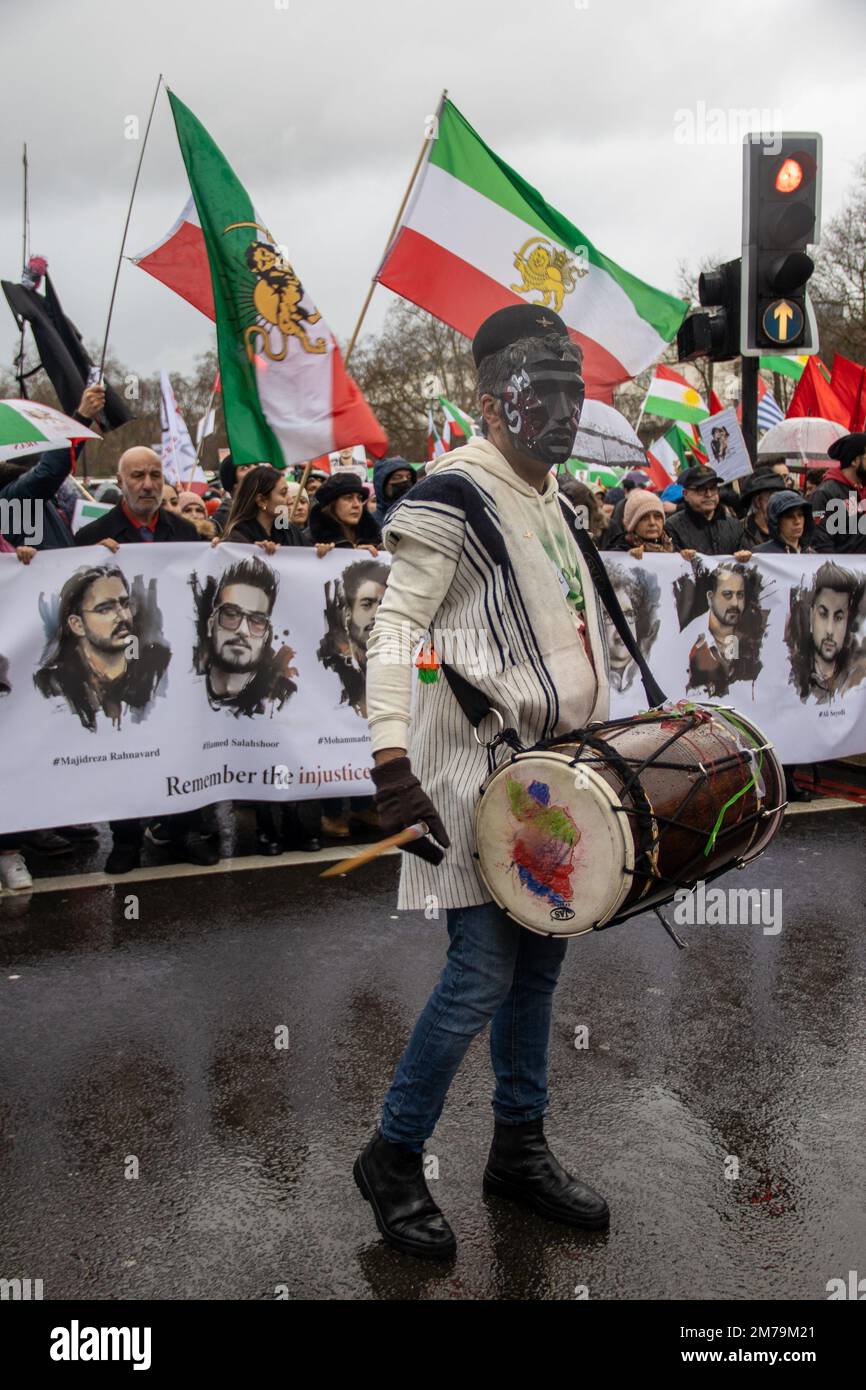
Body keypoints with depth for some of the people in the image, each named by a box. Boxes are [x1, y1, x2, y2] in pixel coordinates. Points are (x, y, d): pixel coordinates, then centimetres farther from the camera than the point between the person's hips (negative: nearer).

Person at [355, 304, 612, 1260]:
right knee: (484, 974, -7)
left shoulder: (552, 500, 16)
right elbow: (396, 627, -18)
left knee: (540, 957, 13)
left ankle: (519, 1148, 29)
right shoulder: (452, 495, -11)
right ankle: (392, 1160, 13)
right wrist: (392, 767, -27)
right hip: (480, 776, -8)